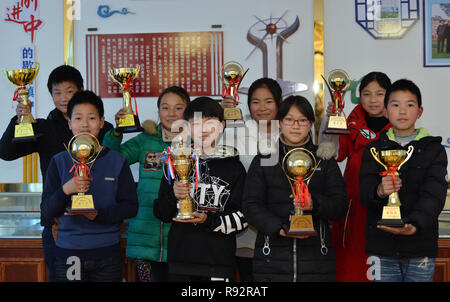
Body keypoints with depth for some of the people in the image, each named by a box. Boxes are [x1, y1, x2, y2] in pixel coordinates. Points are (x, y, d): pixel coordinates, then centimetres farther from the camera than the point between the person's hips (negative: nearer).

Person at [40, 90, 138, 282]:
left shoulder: (117, 161, 2)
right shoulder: (59, 162, 3)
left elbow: (131, 206, -1)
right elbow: (46, 211, 1)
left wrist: (99, 215, -16)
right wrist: (65, 190, -18)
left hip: (107, 253, 0)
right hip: (68, 250, 0)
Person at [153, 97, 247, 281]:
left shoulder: (233, 167, 3)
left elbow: (243, 217, -1)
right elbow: (160, 213, 10)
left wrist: (209, 221, -15)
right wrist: (173, 196, -10)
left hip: (219, 262, -1)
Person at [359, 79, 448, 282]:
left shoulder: (433, 149, 3)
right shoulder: (373, 149, 8)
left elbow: (433, 196, -10)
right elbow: (365, 192, -3)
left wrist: (414, 225, -29)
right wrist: (379, 191, -27)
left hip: (420, 249, -1)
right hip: (382, 246, 1)